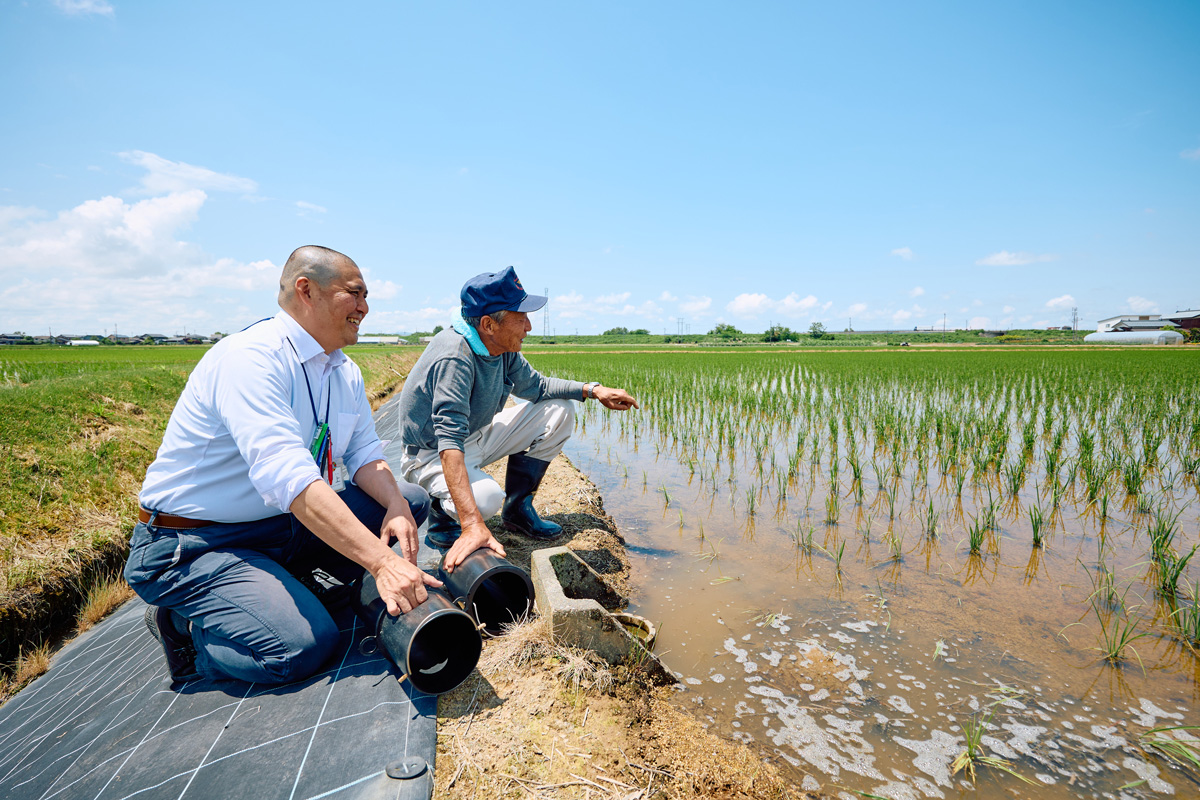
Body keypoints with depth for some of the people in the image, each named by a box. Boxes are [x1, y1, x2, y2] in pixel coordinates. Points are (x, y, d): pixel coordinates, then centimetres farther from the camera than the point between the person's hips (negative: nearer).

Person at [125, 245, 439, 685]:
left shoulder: (345, 372, 5)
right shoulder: (250, 357, -24)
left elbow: (365, 454, 3)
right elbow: (289, 479, -36)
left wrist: (397, 507, -19)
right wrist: (382, 561, -40)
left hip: (283, 524, 8)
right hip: (194, 545, -8)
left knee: (411, 499, -1)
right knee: (305, 644, -28)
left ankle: (293, 582, 6)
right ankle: (181, 623, 1)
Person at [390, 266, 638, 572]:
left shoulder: (503, 349, -8)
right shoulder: (454, 358, -33)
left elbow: (535, 386, 10)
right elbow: (449, 443, -43)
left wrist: (593, 390, -3)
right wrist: (472, 524, -52)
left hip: (476, 436, 8)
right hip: (431, 453, -8)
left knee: (558, 411, -1)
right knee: (486, 498, -38)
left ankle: (518, 509, 8)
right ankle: (442, 516, 0)